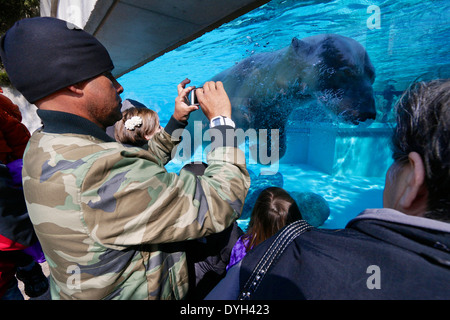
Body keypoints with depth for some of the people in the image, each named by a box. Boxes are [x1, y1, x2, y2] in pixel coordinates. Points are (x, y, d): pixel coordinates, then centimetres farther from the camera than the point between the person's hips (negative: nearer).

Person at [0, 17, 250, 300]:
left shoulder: (45, 147, -5)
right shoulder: (101, 175, -35)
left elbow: (141, 170, 3)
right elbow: (219, 204, -31)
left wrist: (177, 121, 2)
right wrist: (222, 119, -21)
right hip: (144, 293, -8)